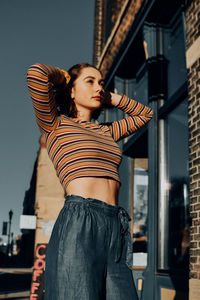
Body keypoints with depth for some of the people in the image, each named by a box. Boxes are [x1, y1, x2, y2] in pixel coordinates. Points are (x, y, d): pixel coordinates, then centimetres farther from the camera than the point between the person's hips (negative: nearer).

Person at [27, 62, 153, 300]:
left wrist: (109, 97, 32)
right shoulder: (55, 124, 10)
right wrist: (62, 76, 16)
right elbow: (36, 73, -5)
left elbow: (144, 114, 40)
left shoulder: (107, 131, 26)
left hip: (115, 227, 6)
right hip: (77, 225, -6)